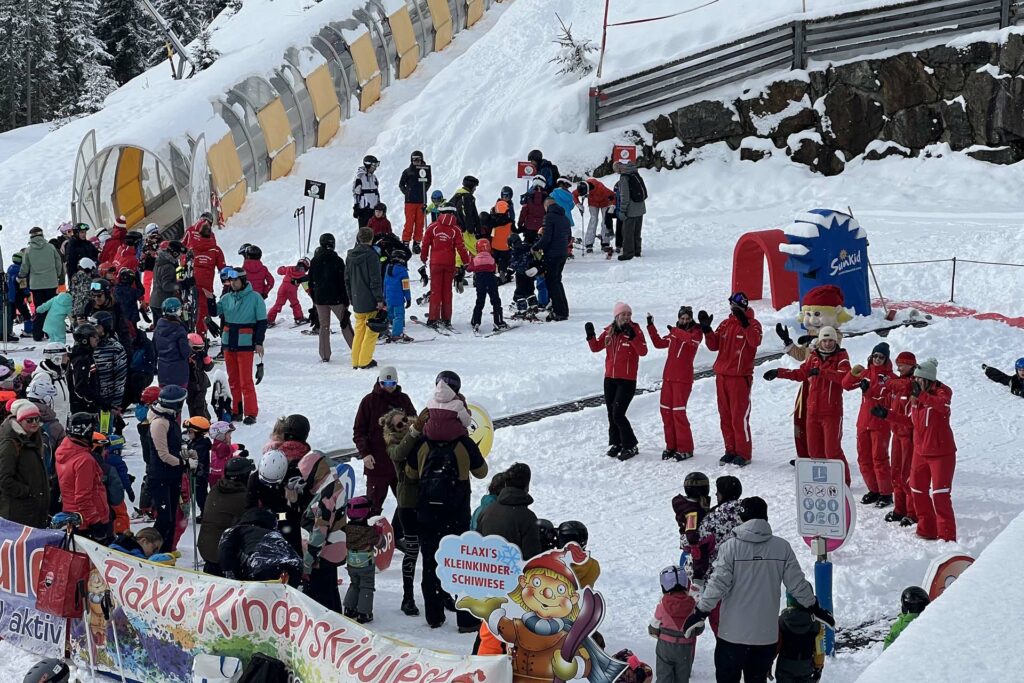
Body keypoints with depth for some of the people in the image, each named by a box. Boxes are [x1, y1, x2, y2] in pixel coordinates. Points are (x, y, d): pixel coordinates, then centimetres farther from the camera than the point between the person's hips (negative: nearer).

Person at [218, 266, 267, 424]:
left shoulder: (255, 298, -5)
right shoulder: (227, 298, 9)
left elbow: (262, 321, -4)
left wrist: (259, 342, -8)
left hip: (245, 345, -5)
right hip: (228, 344, 5)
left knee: (246, 381, -6)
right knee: (233, 380, 11)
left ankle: (251, 413, -2)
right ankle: (235, 410, 19)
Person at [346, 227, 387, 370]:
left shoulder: (350, 256, 7)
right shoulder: (371, 255, -14)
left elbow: (347, 279, 14)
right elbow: (375, 279, -16)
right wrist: (379, 299, -13)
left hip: (357, 302, 6)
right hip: (370, 301, -6)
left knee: (359, 330, 14)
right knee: (371, 330, 2)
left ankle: (356, 361, 14)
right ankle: (365, 361, 0)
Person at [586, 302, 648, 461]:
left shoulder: (634, 330, -9)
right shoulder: (609, 331, 5)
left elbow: (643, 351, -22)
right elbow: (596, 347, 11)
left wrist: (632, 336, -33)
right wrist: (591, 336, -6)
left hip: (627, 380, -6)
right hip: (610, 378, 6)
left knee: (618, 414, -10)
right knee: (611, 414, 12)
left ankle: (630, 446, 2)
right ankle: (616, 443, 25)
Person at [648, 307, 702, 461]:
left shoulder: (696, 332, -4)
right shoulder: (674, 333, 14)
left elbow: (691, 340, -26)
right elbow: (659, 343, 19)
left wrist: (675, 330, -21)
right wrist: (651, 326, 14)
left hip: (683, 378, -7)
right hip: (668, 376, 7)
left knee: (678, 411, -10)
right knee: (666, 410, 7)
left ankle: (685, 449, -3)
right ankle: (671, 445, 17)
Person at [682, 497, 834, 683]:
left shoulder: (731, 547, -11)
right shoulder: (782, 547, -4)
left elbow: (718, 584, -14)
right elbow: (798, 584, 1)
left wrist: (700, 614, -4)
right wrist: (815, 609, 16)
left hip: (733, 633, -2)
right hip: (767, 634, 2)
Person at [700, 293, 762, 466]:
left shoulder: (752, 323, -4)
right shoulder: (725, 324, 14)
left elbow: (755, 341, -24)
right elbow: (714, 345, 10)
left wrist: (744, 323, -34)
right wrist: (707, 329, -4)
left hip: (740, 376, -6)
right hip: (722, 375, 7)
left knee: (739, 417, -7)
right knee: (725, 416, 10)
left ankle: (743, 453, 0)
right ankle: (730, 450, 19)